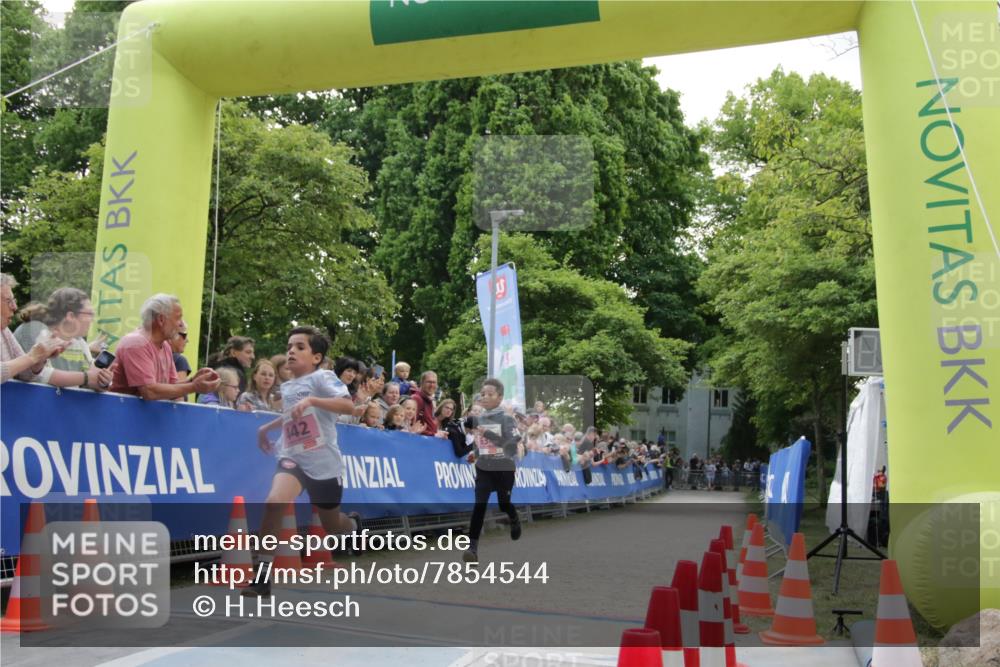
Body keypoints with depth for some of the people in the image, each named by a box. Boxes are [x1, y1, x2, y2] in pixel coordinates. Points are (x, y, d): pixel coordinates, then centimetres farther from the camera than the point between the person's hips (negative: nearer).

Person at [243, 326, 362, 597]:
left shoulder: (322, 377, -10)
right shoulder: (286, 387, 11)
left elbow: (348, 406, -28)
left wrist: (311, 400, -36)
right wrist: (268, 427, 25)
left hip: (324, 463, -3)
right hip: (292, 458, 4)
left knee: (332, 527, 13)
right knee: (274, 501, -29)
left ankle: (354, 523, 52)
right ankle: (262, 573, -21)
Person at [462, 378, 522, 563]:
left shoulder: (507, 419, -9)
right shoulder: (477, 419, 5)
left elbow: (512, 441, -23)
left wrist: (486, 433, -28)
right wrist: (475, 453, 3)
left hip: (504, 468, -3)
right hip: (483, 468, 3)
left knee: (504, 504, 11)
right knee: (479, 505, -12)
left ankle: (515, 521, 47)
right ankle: (472, 547, -14)